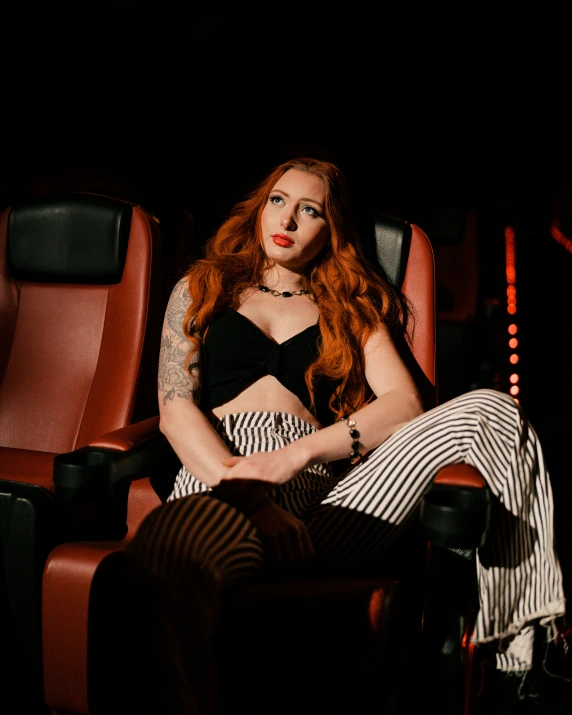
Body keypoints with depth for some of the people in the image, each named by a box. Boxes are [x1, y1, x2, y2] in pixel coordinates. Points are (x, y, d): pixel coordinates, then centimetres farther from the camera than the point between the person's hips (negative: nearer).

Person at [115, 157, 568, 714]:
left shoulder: (352, 307, 26)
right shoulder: (201, 288, 25)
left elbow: (404, 402, 8)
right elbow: (175, 407, 9)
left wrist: (298, 453, -10)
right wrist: (236, 482, -12)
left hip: (315, 484, 3)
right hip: (215, 473, -2)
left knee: (487, 410, -22)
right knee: (172, 541, -44)